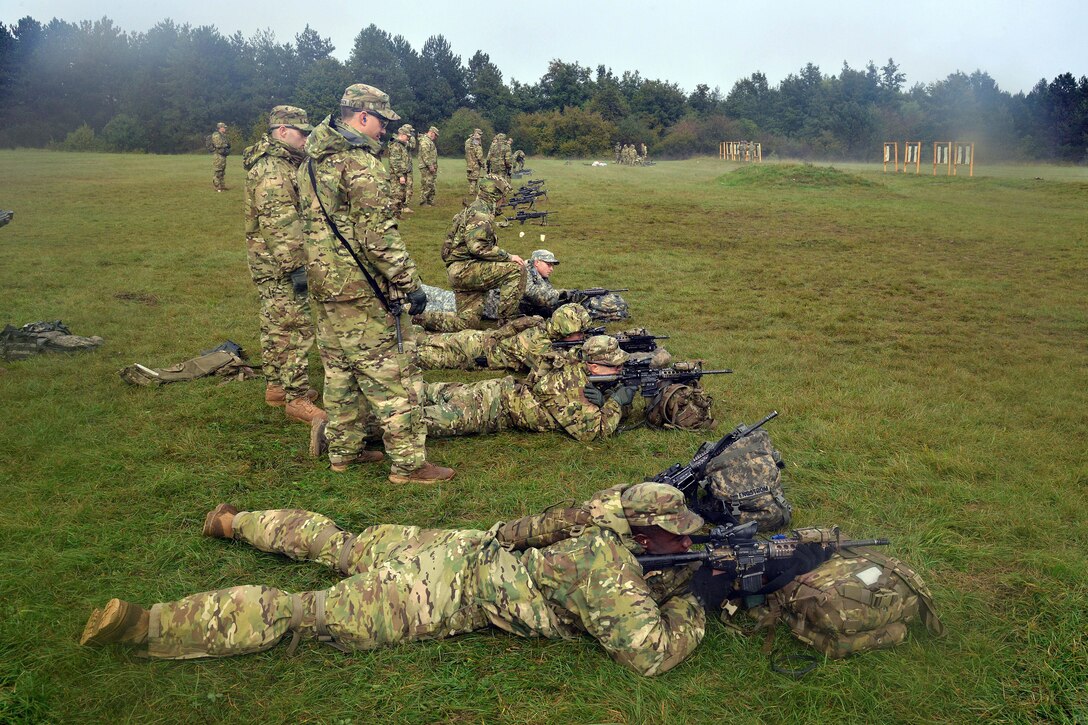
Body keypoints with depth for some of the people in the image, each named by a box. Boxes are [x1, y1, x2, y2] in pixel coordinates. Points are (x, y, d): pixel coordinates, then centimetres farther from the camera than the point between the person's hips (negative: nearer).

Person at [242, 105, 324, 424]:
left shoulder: (279, 163, 16)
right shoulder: (273, 171, -19)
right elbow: (280, 226, -25)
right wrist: (297, 266, -26)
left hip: (270, 265, 11)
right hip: (280, 266, -11)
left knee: (276, 326, 17)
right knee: (296, 328, -7)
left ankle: (276, 386, 29)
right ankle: (297, 399, -1)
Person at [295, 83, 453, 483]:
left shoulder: (311, 161, 13)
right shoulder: (359, 162, -17)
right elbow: (379, 236, -22)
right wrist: (410, 283, -18)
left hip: (324, 284, 9)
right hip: (361, 288, -9)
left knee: (340, 370, 17)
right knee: (391, 374, -2)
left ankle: (344, 450, 27)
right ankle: (407, 462, 3)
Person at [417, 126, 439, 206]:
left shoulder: (429, 141, 21)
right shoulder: (425, 141, -13)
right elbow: (425, 155, -22)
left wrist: (435, 166, 20)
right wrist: (430, 165, -24)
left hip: (430, 167, 10)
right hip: (426, 167, -10)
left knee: (431, 185, 12)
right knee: (426, 184, -9)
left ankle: (430, 201, 18)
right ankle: (423, 202, -6)